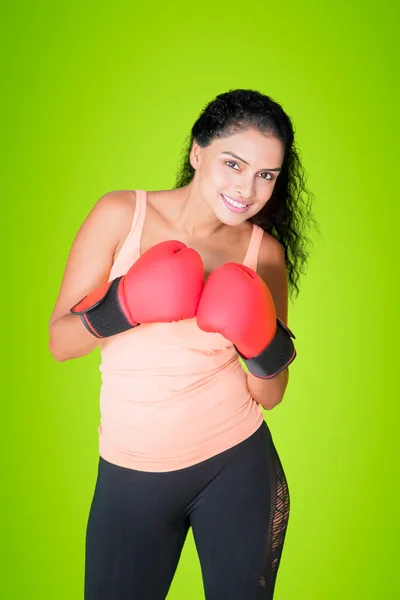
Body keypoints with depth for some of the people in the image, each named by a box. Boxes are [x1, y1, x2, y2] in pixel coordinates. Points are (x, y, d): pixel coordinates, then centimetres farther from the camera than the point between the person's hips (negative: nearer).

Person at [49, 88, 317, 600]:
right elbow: (59, 342, -7)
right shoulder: (121, 214, -8)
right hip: (131, 473, 0)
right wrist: (123, 307, -24)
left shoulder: (265, 251, -4)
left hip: (238, 465, 1)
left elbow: (269, 396, 0)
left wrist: (265, 344, -20)